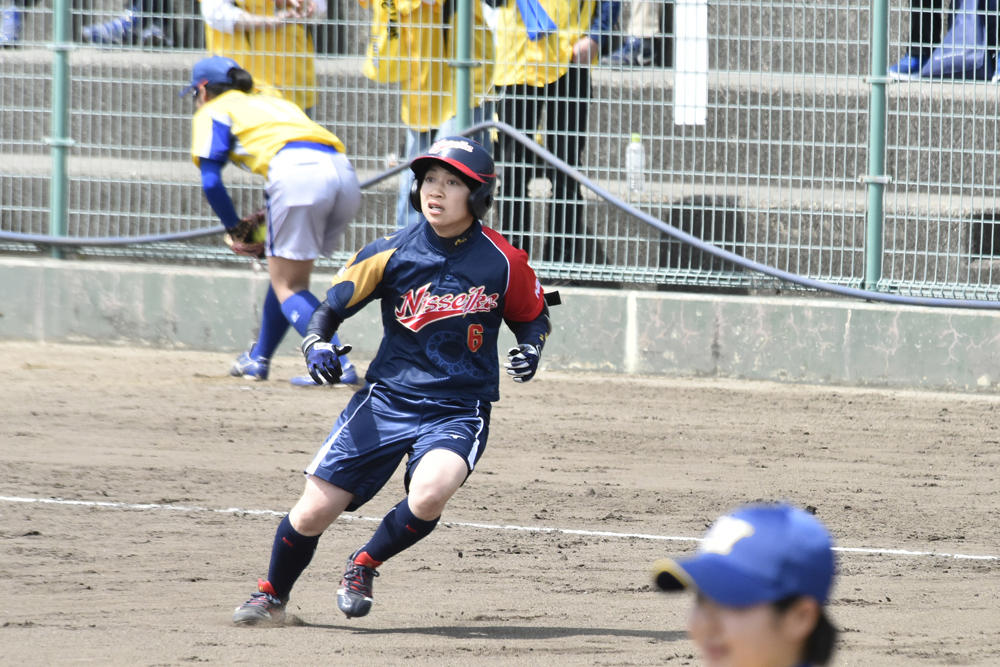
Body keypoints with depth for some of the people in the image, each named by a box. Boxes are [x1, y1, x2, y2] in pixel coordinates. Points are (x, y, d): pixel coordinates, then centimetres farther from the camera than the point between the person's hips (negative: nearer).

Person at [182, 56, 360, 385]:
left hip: (296, 172, -7)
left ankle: (336, 365, -17)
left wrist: (236, 230, 17)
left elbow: (211, 182, 6)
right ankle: (258, 360, 34)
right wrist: (266, 231, 29)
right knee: (288, 273, 24)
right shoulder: (274, 101, 38)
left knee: (287, 286, 1)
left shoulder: (212, 112, 19)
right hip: (343, 170, 7)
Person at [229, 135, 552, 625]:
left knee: (428, 495, -32)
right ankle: (271, 598, 29)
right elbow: (333, 304, 5)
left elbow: (532, 317, 12)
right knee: (312, 514, -3)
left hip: (460, 409, -1)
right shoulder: (393, 253, -5)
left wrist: (530, 350, -9)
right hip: (388, 399, 1)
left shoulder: (503, 262, -5)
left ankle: (364, 566, 0)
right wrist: (317, 344, -15)